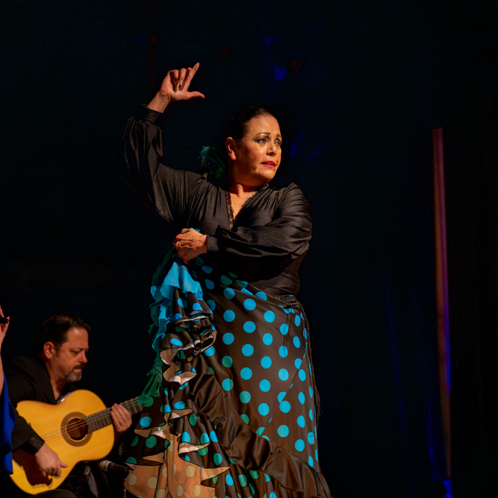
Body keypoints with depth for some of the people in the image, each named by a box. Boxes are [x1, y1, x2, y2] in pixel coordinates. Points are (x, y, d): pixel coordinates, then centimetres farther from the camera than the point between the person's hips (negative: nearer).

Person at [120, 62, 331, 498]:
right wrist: (161, 102, 13)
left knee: (267, 455, -7)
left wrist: (209, 243, -8)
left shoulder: (288, 199, 11)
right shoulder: (197, 194, 15)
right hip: (207, 346, 1)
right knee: (194, 461, -7)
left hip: (269, 350, -1)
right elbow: (141, 163, 17)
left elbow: (287, 239, -10)